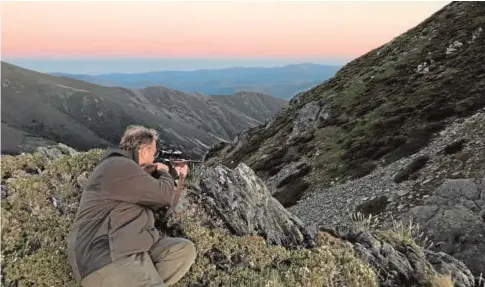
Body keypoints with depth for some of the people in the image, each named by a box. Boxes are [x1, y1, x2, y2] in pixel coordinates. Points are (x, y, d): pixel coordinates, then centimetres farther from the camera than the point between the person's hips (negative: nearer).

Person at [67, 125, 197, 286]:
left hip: (135, 247, 10)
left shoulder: (127, 169, 21)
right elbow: (164, 195, -10)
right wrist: (164, 173, 10)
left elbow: (157, 202, 32)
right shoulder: (120, 167, -13)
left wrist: (179, 178, 32)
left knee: (185, 249, 0)